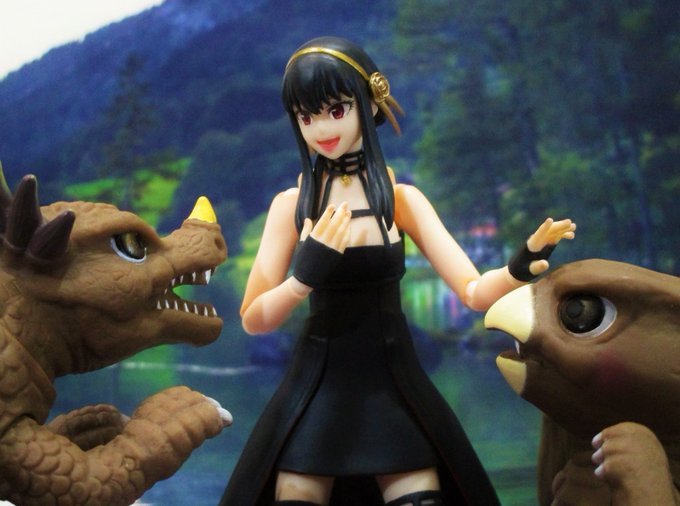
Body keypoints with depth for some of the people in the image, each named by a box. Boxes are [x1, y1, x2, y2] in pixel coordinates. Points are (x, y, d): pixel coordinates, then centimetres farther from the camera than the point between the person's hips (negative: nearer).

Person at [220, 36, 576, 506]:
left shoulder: (402, 199, -1)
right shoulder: (292, 204, -1)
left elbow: (475, 291, -9)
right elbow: (254, 320, -5)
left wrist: (519, 269, -30)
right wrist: (305, 276, -24)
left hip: (394, 388, 0)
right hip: (317, 392, 0)